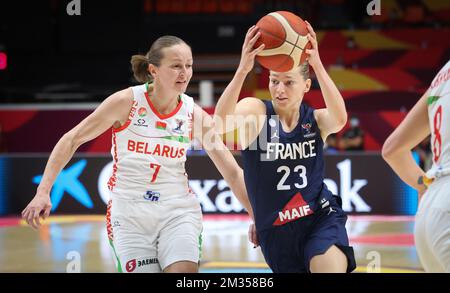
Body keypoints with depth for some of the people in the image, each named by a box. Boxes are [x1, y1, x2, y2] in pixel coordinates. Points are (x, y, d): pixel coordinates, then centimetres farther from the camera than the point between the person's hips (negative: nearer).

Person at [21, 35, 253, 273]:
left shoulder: (195, 115, -2)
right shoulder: (127, 102, -8)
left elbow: (232, 172, 3)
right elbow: (72, 140, -3)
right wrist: (43, 192, -11)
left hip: (178, 211, 1)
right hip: (129, 214, -1)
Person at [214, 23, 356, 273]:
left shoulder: (315, 119, 0)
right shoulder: (255, 111, -6)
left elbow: (339, 119, -26)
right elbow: (220, 123, -28)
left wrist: (317, 65, -38)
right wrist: (242, 70, -44)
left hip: (321, 218, 0)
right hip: (275, 232, 0)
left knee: (333, 267, -25)